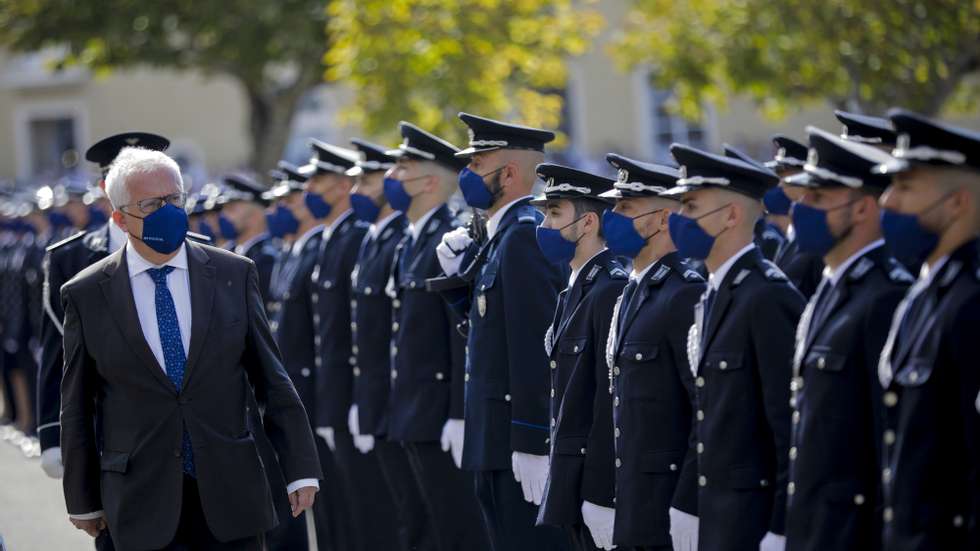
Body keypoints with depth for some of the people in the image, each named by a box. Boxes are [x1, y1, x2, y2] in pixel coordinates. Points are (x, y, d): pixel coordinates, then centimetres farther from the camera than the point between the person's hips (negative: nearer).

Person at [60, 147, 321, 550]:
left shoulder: (234, 274, 3)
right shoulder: (85, 295, 0)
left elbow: (272, 379, 5)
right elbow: (76, 409, 5)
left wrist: (301, 468, 2)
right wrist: (84, 501, 6)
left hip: (231, 494, 1)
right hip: (142, 504, -1)